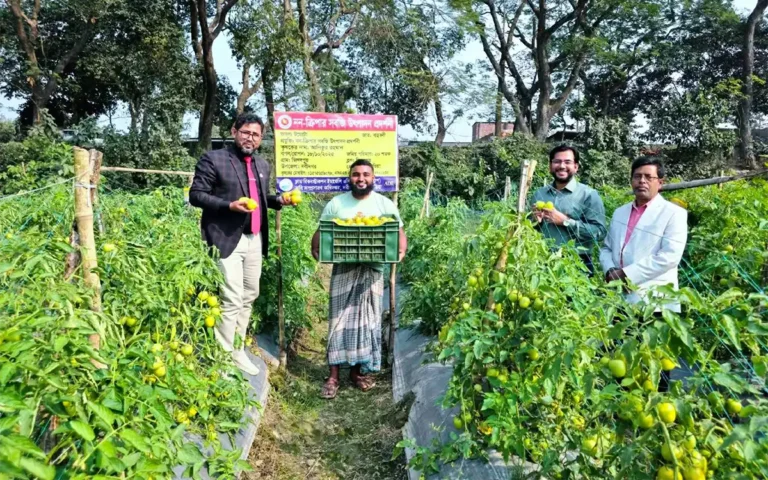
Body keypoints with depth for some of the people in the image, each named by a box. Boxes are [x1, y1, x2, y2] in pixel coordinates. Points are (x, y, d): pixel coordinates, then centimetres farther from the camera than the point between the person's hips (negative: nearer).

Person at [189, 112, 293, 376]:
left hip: (255, 240, 7)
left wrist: (279, 200, 3)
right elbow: (196, 194, -7)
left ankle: (238, 351, 28)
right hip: (227, 239, -7)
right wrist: (229, 205, -20)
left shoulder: (263, 165, 16)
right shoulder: (214, 159, -4)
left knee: (249, 297, 13)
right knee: (231, 301, -8)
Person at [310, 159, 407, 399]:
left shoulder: (385, 204, 5)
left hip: (372, 270, 1)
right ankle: (333, 375, 5)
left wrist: (401, 251, -15)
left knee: (368, 320, 7)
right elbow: (321, 232, 7)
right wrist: (316, 250, -13)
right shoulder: (335, 204, 5)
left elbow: (399, 232, 5)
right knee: (340, 320, -2)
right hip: (343, 269, -1)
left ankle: (359, 370, 22)